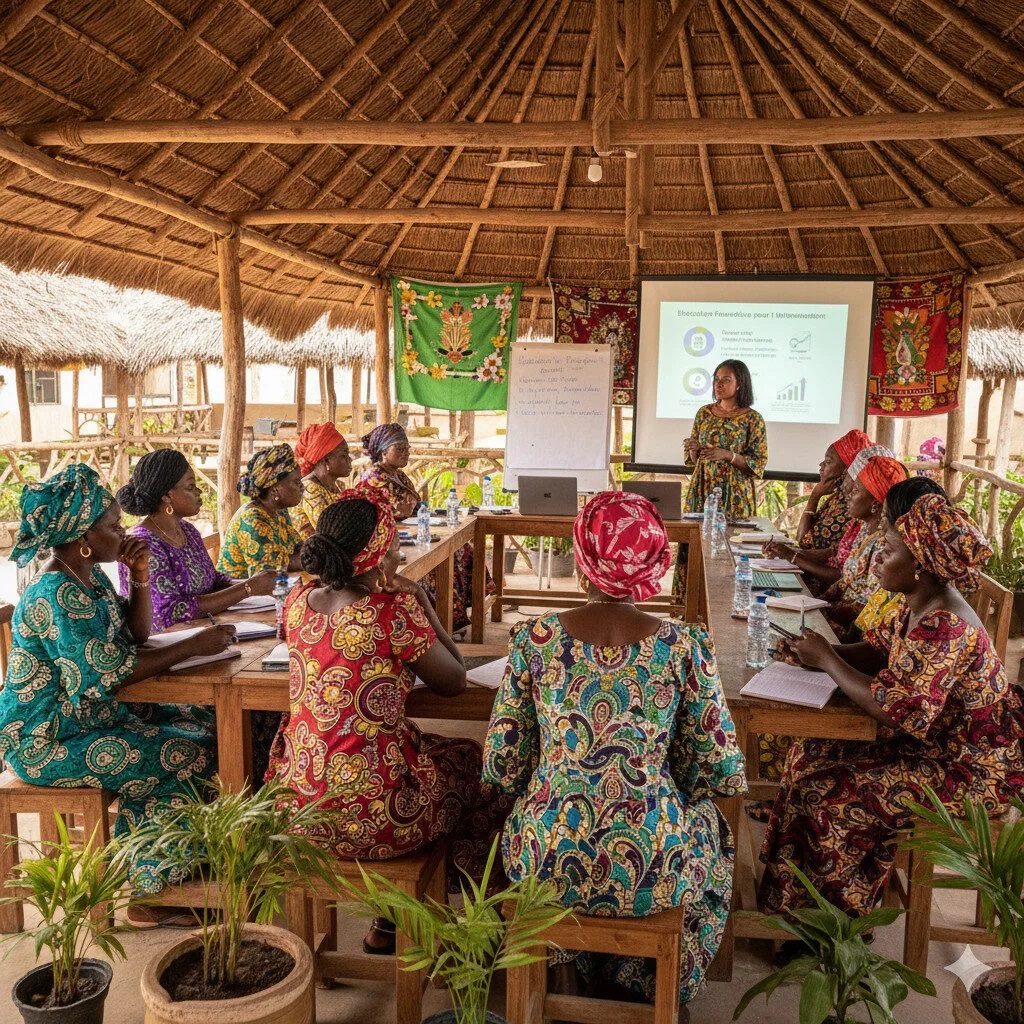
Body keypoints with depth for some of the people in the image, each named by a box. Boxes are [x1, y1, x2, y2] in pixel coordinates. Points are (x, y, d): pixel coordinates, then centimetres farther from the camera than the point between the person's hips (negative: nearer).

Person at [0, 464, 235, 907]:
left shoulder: (89, 576, 7)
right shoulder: (57, 593, -24)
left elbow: (136, 634, 13)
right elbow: (108, 672, -29)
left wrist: (140, 578, -3)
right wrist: (193, 646, -25)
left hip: (91, 715, 10)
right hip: (46, 742, -10)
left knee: (205, 723, 4)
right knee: (185, 755, -17)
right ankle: (150, 894, 1)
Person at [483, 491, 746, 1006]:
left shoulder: (534, 639, -12)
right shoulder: (684, 645, -14)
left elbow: (502, 765, -4)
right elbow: (720, 770, -4)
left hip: (545, 863, 1)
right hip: (648, 872, 0)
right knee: (710, 823, 35)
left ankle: (575, 957, 44)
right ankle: (648, 983, 44)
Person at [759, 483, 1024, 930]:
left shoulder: (944, 628, -31)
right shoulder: (919, 604, -1)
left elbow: (894, 709, -32)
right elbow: (879, 650, 11)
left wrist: (828, 660, -21)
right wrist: (821, 653, -7)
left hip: (971, 769, -10)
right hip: (935, 737, 10)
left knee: (831, 798, -16)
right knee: (812, 753, 4)